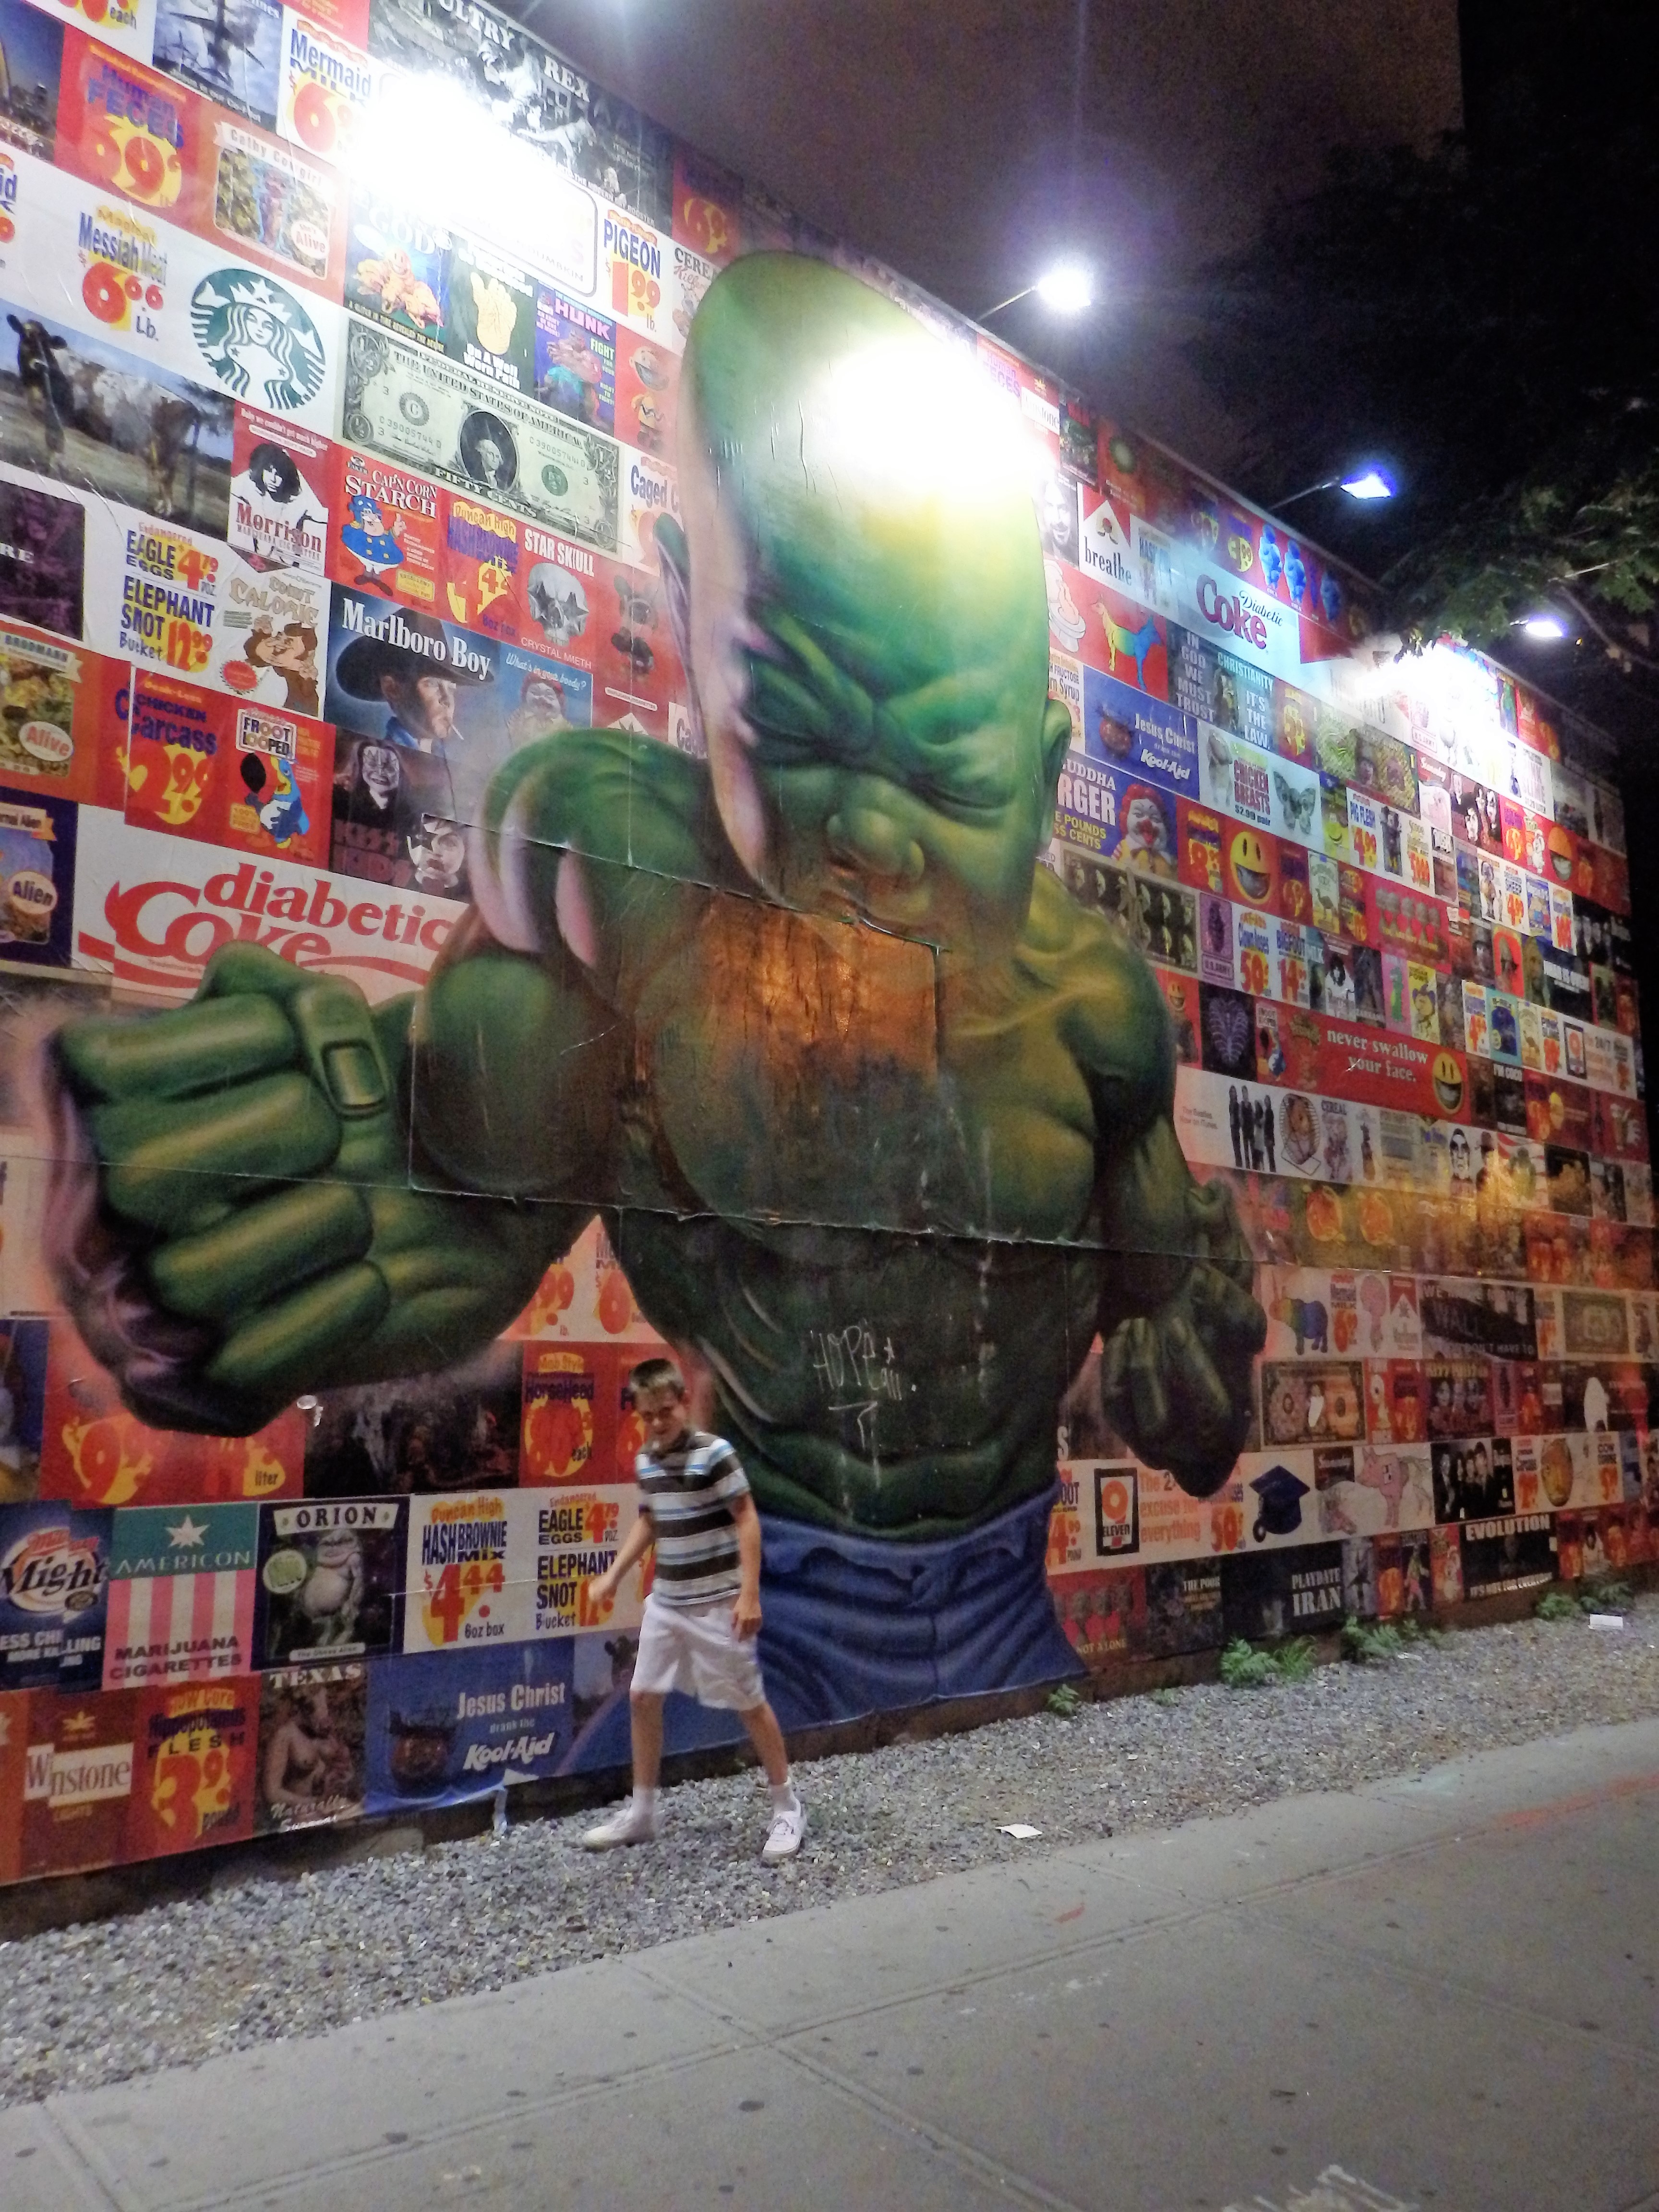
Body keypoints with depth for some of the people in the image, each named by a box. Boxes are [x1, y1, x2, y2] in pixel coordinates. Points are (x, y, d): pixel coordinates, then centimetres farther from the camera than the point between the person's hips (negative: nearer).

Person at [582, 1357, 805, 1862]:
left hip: (717, 1603, -7)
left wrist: (749, 1594, -19)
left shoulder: (715, 1453, -16)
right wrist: (614, 1575, 15)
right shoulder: (645, 1461, 3)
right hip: (666, 1602, 7)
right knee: (643, 1698, 9)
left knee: (749, 1702, 3)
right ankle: (641, 1812, 25)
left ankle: (787, 1807, 19)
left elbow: (747, 1521, -15)